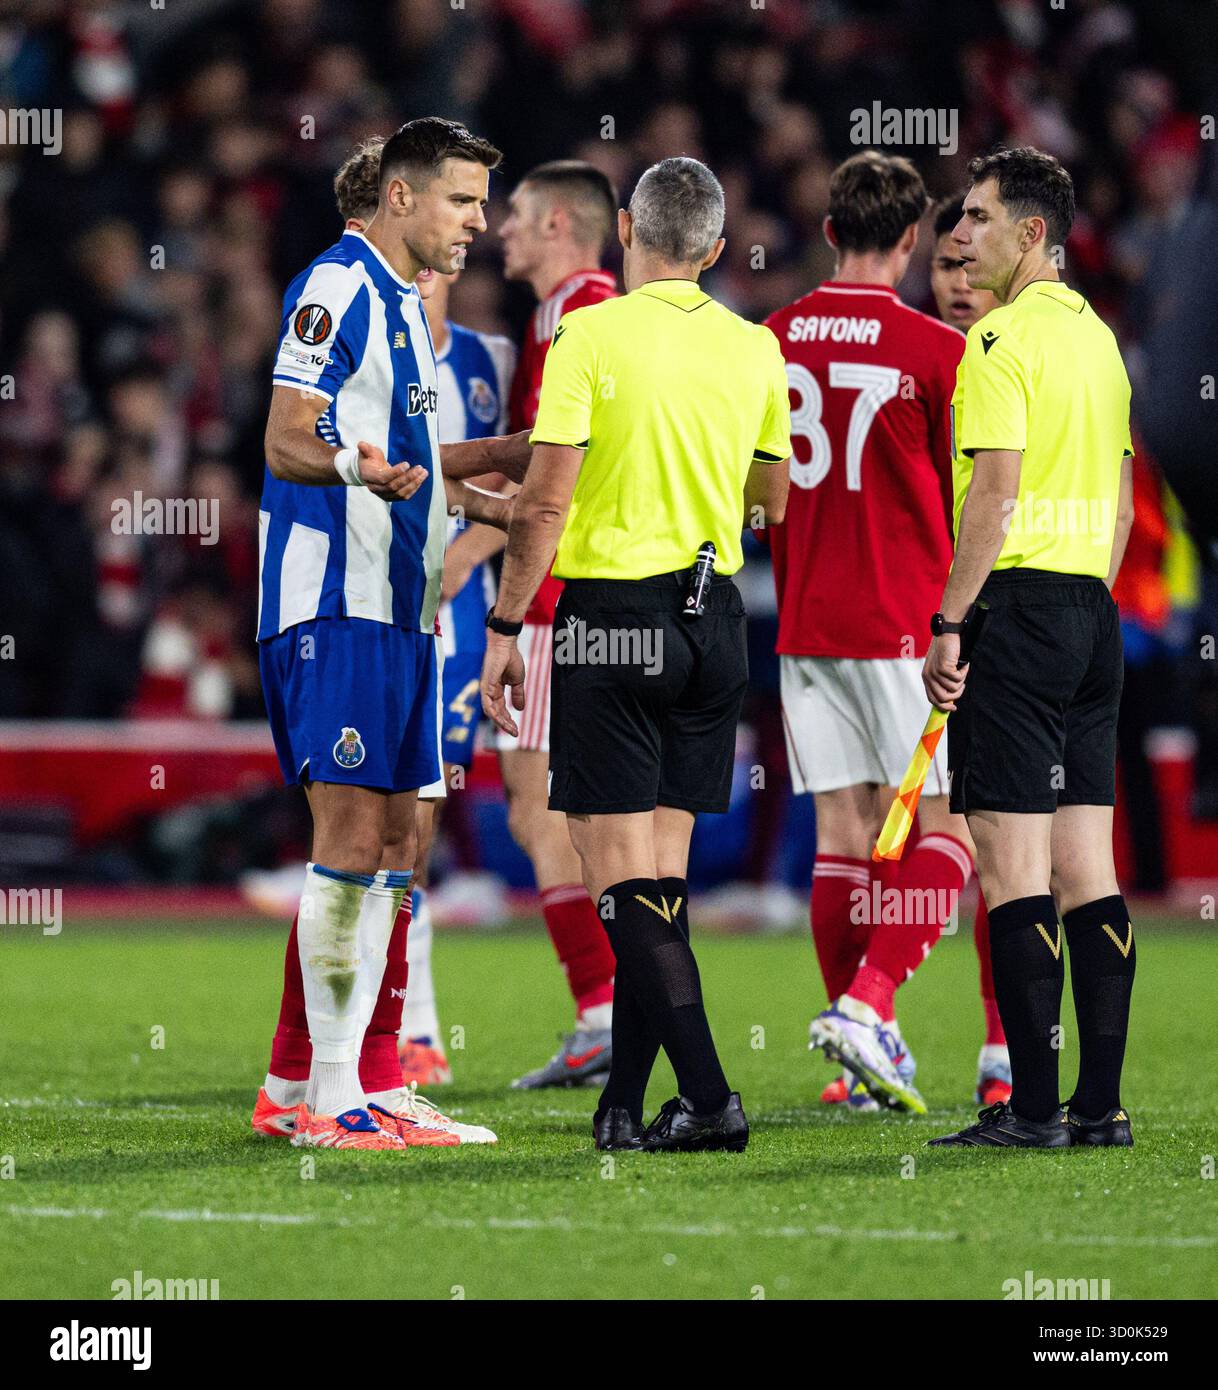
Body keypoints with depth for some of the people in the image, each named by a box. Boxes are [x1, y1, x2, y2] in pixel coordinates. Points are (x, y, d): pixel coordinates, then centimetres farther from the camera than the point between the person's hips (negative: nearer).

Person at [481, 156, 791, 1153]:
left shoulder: (591, 335, -11)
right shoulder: (754, 348, 4)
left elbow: (546, 501, -14)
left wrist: (505, 627, -7)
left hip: (613, 614, -5)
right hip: (715, 615, 5)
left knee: (623, 876, -4)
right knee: (662, 867, 11)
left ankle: (707, 1096, -14)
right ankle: (625, 1104, 12)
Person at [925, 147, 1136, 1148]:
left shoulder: (1004, 337, -11)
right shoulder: (1099, 337, 16)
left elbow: (996, 494, -17)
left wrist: (948, 625, -15)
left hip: (1018, 608, -9)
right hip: (1094, 612, 9)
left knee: (1014, 867, -8)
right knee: (1088, 866, 8)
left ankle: (1034, 1107, -10)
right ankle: (1101, 1104, 7)